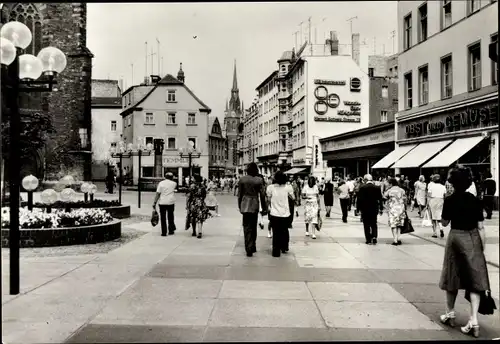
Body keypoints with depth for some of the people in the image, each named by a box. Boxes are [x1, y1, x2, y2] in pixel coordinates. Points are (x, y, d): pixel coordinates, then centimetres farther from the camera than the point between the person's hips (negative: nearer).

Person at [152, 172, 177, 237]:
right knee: (170, 217, 15)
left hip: (162, 203, -1)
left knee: (163, 218, 4)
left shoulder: (161, 183, 0)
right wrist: (172, 180, 19)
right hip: (171, 202, 1)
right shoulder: (173, 183, 1)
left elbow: (158, 194, -5)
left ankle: (164, 232, 5)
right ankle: (171, 231, 19)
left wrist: (154, 202, -3)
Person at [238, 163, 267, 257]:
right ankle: (252, 247, 19)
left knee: (247, 227, 5)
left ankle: (249, 249, 2)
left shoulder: (242, 179, -1)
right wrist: (263, 208, 5)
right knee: (253, 227, 13)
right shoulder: (259, 180, -5)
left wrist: (240, 206, 13)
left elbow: (239, 194, 3)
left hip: (245, 205, 1)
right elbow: (262, 195, -3)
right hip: (254, 206, 0)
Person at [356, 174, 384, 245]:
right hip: (374, 209, 3)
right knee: (374, 224, 15)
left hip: (364, 209, -2)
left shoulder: (362, 188, -9)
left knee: (366, 225, 6)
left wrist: (358, 208, -2)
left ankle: (368, 240, 6)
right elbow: (380, 199, 3)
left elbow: (359, 199, -8)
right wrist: (381, 208, 11)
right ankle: (374, 237, -2)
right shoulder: (377, 188, -1)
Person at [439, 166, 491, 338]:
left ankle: (450, 314, 28)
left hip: (456, 238, 0)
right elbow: (480, 227, -4)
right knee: (475, 279, 4)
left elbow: (444, 222, 0)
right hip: (473, 239, 1)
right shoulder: (475, 200, -4)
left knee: (453, 276, 14)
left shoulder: (450, 200, -7)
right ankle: (473, 320, -4)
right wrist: (483, 248, 3)